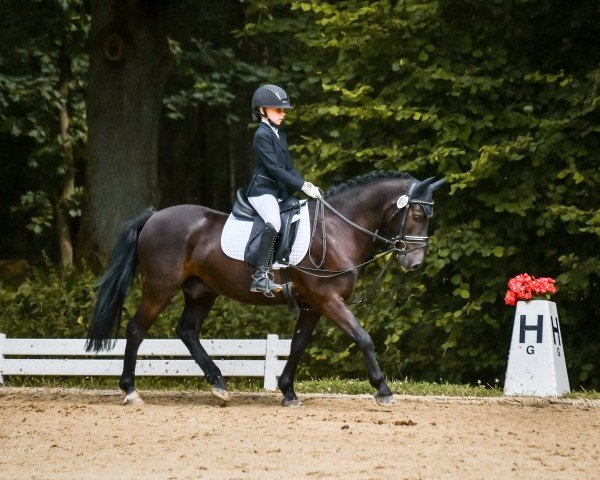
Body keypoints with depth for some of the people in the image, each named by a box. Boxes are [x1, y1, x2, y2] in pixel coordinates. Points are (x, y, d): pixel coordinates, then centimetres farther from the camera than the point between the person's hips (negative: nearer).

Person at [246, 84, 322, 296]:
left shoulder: (279, 134, 18)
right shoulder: (262, 135, -11)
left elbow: (289, 167, 18)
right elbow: (274, 168, -19)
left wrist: (306, 184, 1)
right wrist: (303, 186, -22)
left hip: (279, 191, 10)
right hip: (262, 190, -10)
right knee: (273, 223, -33)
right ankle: (261, 275, -38)